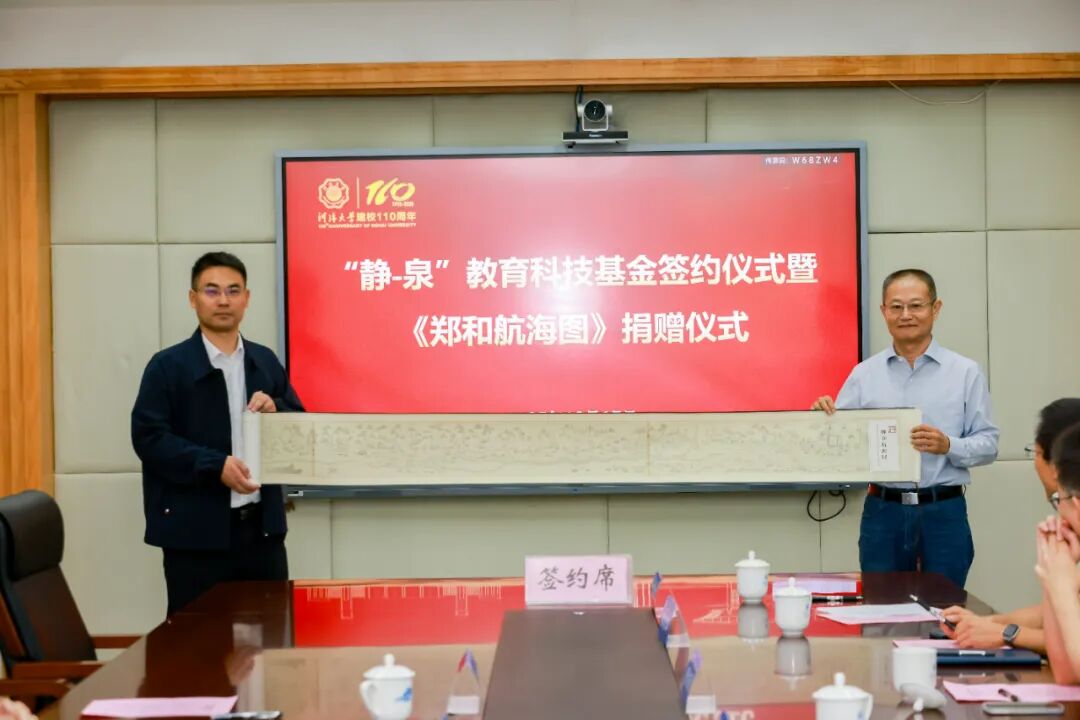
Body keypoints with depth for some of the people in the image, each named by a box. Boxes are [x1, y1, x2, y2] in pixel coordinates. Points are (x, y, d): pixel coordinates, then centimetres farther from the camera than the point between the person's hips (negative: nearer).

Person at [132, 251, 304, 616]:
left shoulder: (266, 361, 12)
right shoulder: (168, 365, -3)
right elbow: (148, 437, -12)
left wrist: (275, 409, -8)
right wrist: (216, 466, -22)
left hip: (262, 526, 5)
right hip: (195, 532, -5)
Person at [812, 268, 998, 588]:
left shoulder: (965, 372, 1)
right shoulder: (864, 375, 6)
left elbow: (987, 444, -1)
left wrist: (948, 445, -19)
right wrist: (823, 417, -14)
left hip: (943, 512, -1)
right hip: (883, 512, 1)